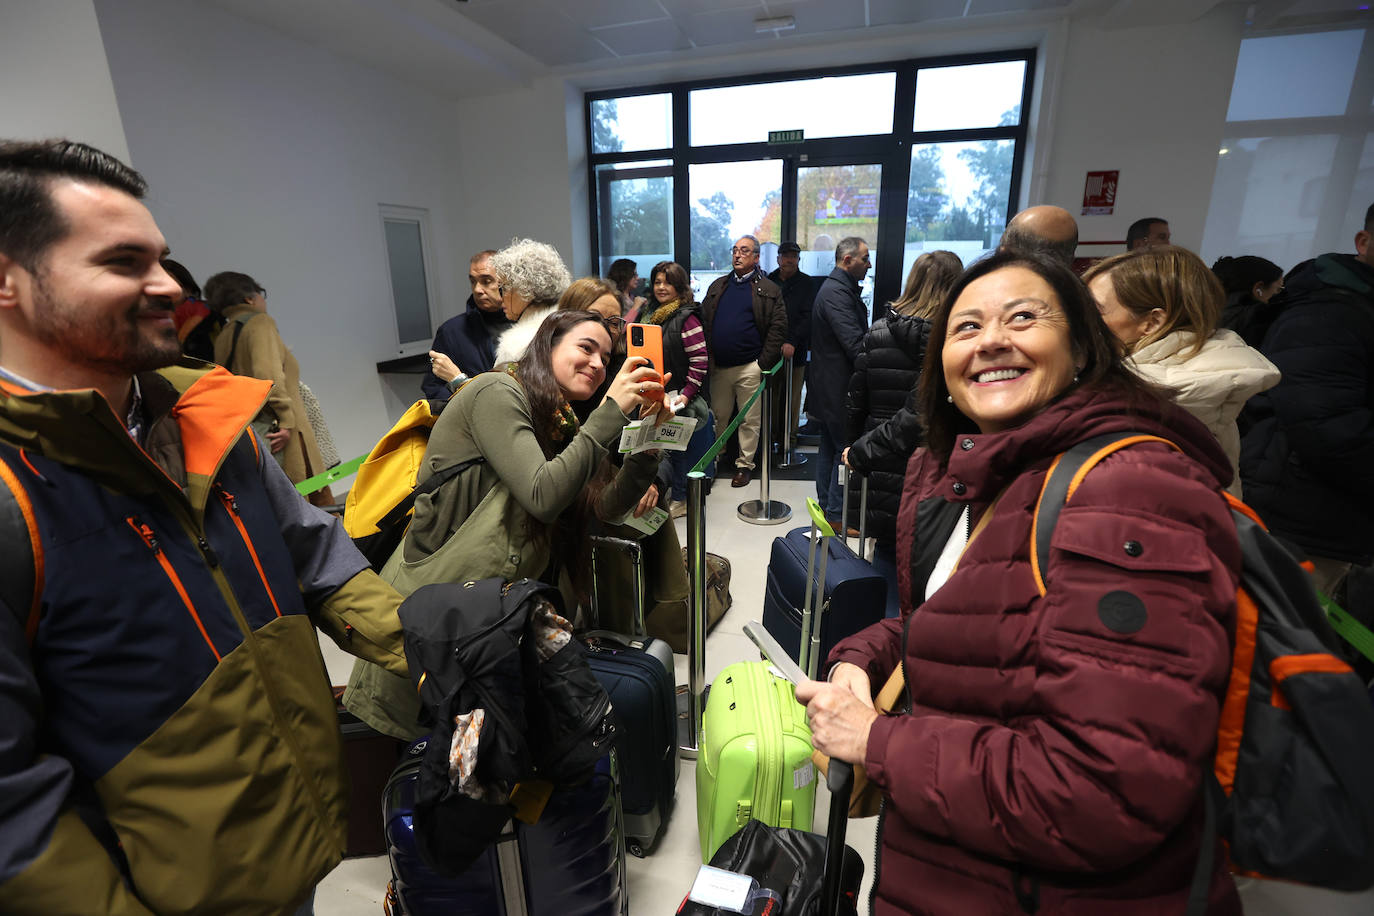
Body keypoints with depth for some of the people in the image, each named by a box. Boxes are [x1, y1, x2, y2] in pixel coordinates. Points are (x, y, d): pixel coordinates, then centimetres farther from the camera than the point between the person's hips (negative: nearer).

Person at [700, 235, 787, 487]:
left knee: (749, 420, 5)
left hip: (749, 368, -4)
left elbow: (778, 329, -5)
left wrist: (764, 364, -11)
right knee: (717, 417, 14)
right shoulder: (717, 286, 13)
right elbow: (704, 322, 13)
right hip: (718, 366, 4)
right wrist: (707, 357, 2)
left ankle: (745, 464, 18)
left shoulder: (769, 291, 0)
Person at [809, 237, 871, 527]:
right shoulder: (837, 292, -19)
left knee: (830, 447, 18)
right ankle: (837, 514, 9)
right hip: (838, 387, -11)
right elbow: (855, 345, -25)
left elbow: (855, 337, 16)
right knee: (847, 450, -2)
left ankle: (826, 505, 30)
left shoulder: (836, 288, 14)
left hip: (828, 386, 11)